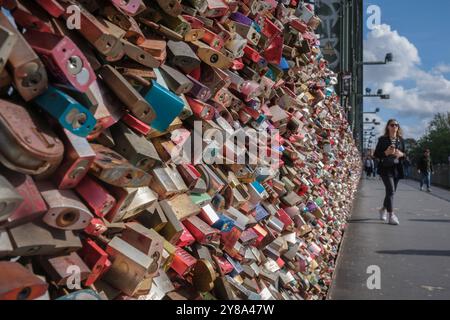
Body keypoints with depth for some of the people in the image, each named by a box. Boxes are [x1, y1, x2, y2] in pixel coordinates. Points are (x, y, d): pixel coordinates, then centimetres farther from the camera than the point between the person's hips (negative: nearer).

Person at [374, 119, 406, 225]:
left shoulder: (401, 140, 10)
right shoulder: (382, 139, -1)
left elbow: (405, 153, 15)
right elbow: (376, 154, -1)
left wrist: (401, 154, -8)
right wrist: (386, 153, -18)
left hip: (397, 168, 5)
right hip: (386, 168, -5)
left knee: (391, 191, 11)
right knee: (391, 190, -16)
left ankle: (383, 209, 35)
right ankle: (391, 215, -14)